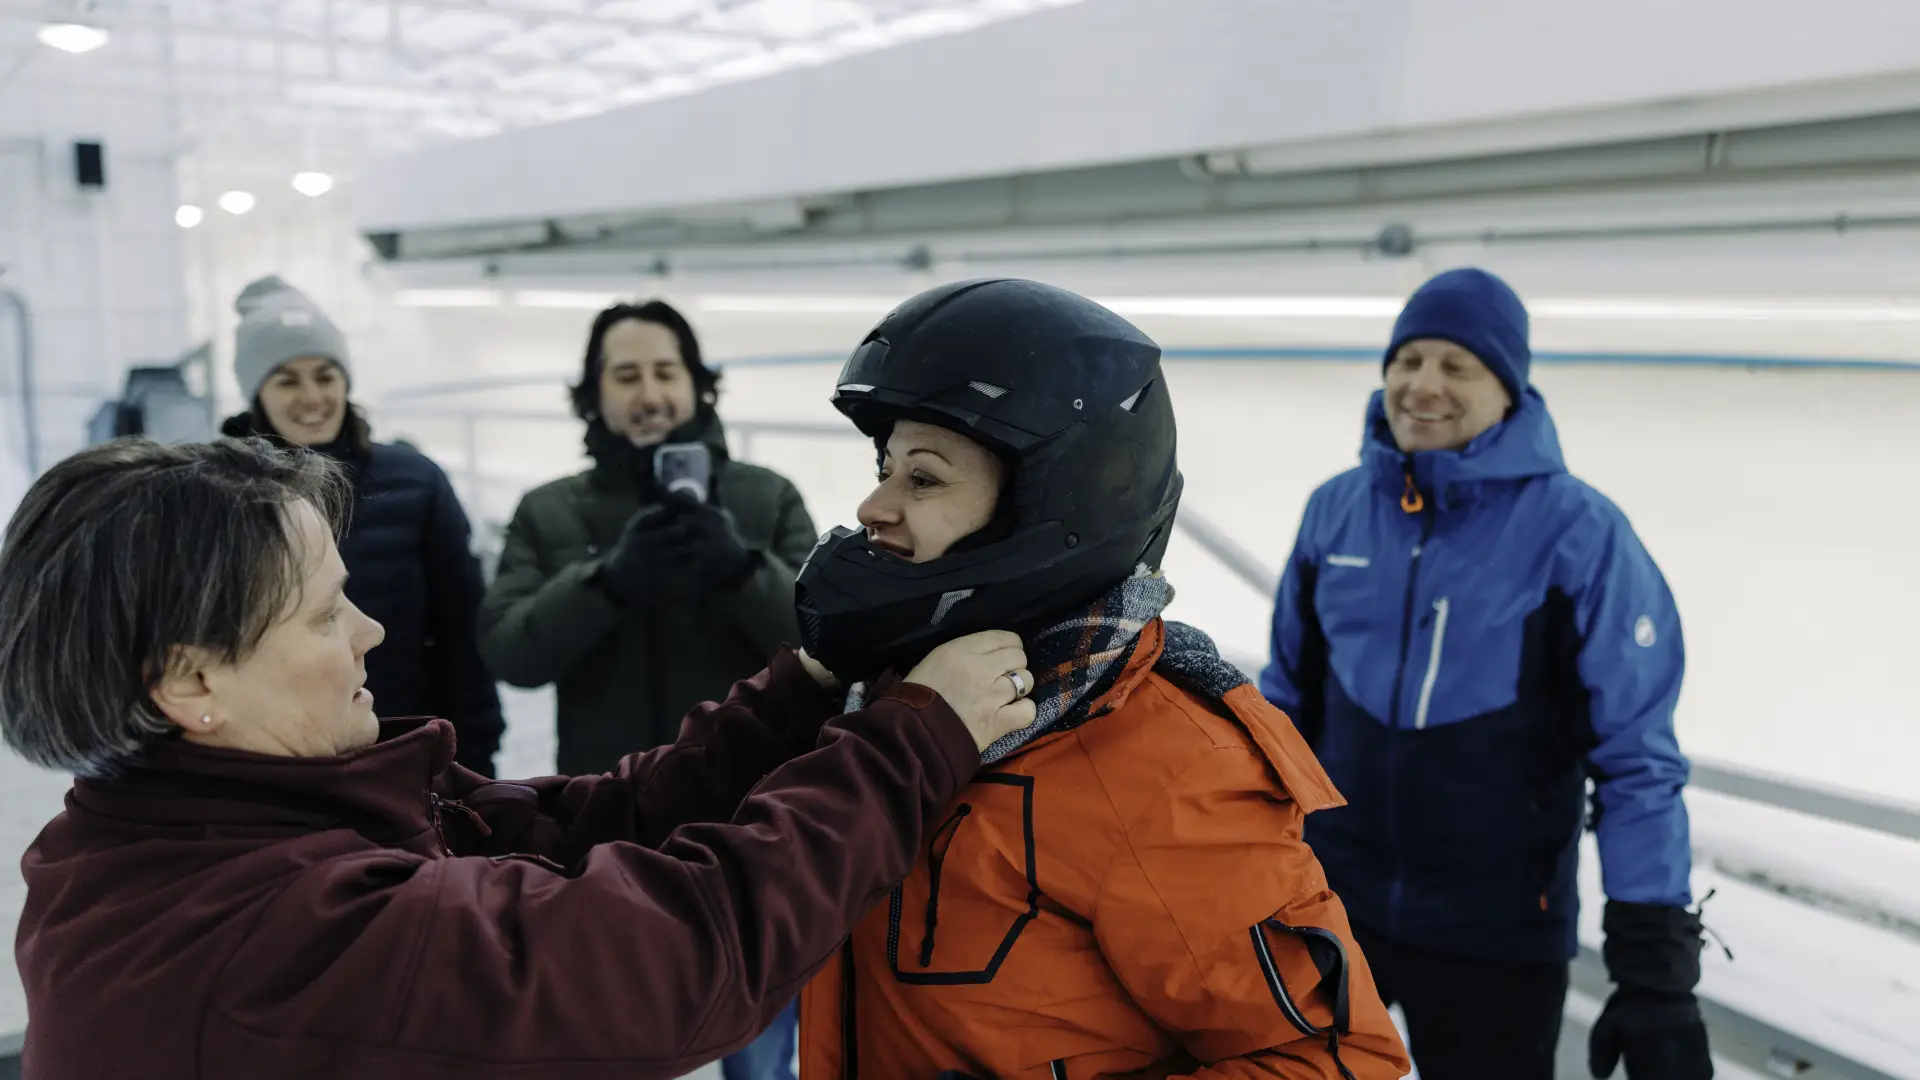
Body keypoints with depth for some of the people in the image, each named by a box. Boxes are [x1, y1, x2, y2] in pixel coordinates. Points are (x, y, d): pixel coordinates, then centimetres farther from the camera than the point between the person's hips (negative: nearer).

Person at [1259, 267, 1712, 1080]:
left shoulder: (1578, 533, -16)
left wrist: (1656, 973, -15)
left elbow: (1636, 759, -13)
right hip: (1327, 898, 4)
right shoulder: (1336, 510, -3)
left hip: (1498, 938, -4)